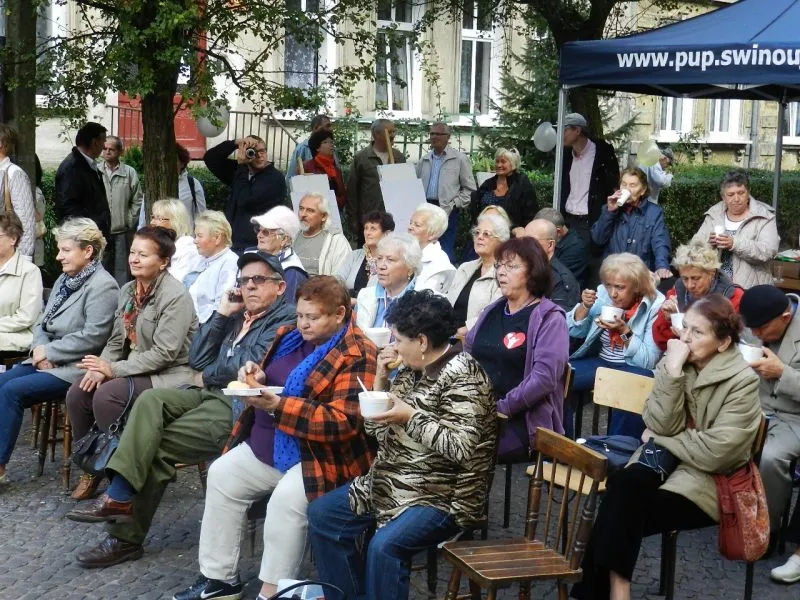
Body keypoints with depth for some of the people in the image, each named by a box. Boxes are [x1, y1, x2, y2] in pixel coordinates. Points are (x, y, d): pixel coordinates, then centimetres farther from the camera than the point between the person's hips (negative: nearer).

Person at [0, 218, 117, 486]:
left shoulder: (102, 286, -13)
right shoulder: (64, 280, 15)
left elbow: (92, 337, -21)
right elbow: (43, 323, 17)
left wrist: (49, 352, -16)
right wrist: (40, 348, -5)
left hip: (75, 368, -9)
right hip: (48, 361, 9)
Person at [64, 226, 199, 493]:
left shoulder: (175, 296, -17)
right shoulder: (128, 290, 9)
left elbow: (164, 353, -22)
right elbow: (117, 341, 13)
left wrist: (113, 369, -21)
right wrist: (100, 367, -8)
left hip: (170, 375, -8)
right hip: (136, 369, 8)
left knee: (107, 395, -28)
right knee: (78, 392, -10)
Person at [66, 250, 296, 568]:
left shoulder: (286, 319, -2)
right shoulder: (237, 316, 22)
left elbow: (253, 362, -16)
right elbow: (197, 359, 14)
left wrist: (208, 375, 0)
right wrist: (222, 312, 7)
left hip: (240, 405, -7)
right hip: (210, 394, 7)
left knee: (156, 447, -16)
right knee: (151, 400, -20)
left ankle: (126, 537, -11)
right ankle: (119, 494, -27)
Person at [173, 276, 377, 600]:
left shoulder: (356, 356, -17)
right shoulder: (291, 337, 9)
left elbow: (345, 422, -27)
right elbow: (274, 381, 22)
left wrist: (278, 406, -29)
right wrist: (257, 379, -5)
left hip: (321, 457, -9)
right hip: (268, 447, 9)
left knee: (286, 498, -30)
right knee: (222, 475, -1)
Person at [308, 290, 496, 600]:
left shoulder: (461, 376, -17)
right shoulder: (412, 369, 9)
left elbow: (461, 448, -27)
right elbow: (377, 431, 13)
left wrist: (411, 417, -23)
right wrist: (381, 379, 1)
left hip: (443, 496, -10)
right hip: (394, 484, 10)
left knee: (384, 546, -31)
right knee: (322, 514, 7)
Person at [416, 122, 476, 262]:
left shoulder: (460, 159, 1)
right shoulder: (424, 160, 15)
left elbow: (469, 189, 1)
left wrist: (455, 204, -8)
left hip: (447, 211, -5)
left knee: (445, 254, -7)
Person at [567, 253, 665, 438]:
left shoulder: (655, 305, -14)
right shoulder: (603, 293, -2)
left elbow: (648, 362, -16)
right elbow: (574, 331, 6)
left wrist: (625, 331, -29)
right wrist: (585, 306, -13)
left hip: (632, 367, -4)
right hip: (599, 361, 4)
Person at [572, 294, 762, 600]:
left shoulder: (742, 381, -12)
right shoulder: (675, 360, 3)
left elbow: (714, 453, -19)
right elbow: (662, 425, -8)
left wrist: (658, 440, -8)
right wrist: (672, 372, -18)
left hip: (709, 479, -4)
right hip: (665, 459, 4)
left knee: (623, 512, -26)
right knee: (624, 483, -30)